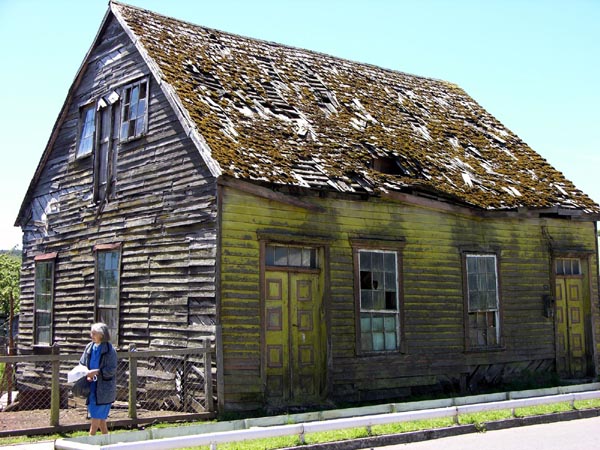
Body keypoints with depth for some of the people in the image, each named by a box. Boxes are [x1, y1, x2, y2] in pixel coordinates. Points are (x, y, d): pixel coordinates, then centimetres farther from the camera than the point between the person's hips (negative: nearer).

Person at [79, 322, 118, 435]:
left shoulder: (109, 350, -11)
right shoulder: (89, 347, 7)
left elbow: (111, 370, -14)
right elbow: (82, 364, 14)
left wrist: (96, 372, -23)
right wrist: (87, 374, -5)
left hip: (103, 388, -6)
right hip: (91, 387, 6)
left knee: (96, 417, -6)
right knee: (100, 418, 14)